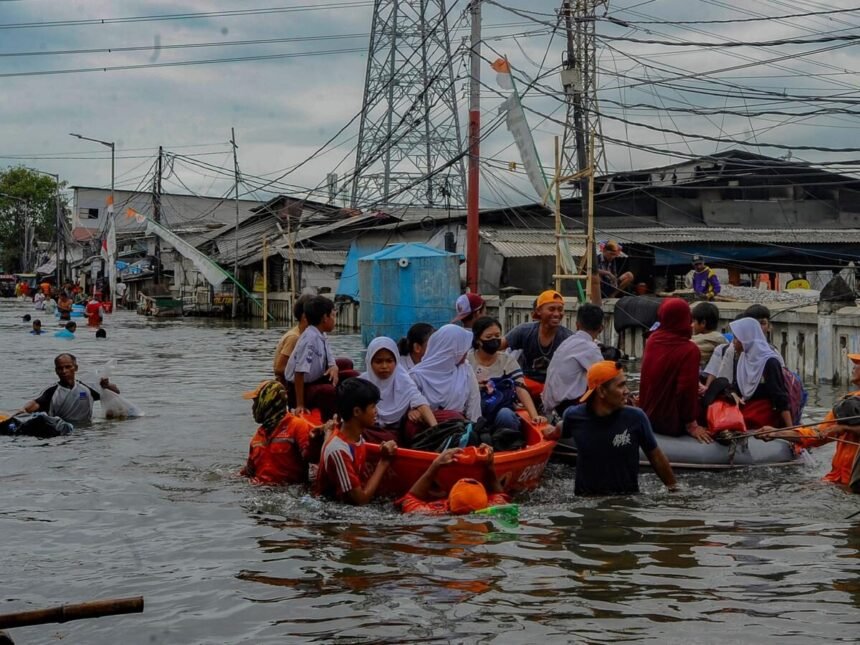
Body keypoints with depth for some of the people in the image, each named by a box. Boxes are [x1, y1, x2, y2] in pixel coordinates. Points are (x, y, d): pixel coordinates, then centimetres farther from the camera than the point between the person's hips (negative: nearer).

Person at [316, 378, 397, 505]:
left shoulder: (357, 437, -2)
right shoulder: (338, 450, -25)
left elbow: (363, 481, 1)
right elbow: (361, 499, -22)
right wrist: (384, 461, -18)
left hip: (350, 504, 7)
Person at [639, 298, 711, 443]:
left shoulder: (652, 340, 1)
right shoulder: (689, 350, -19)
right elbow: (687, 389, -20)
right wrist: (692, 425, -13)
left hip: (647, 416, 7)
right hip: (671, 422, -7)